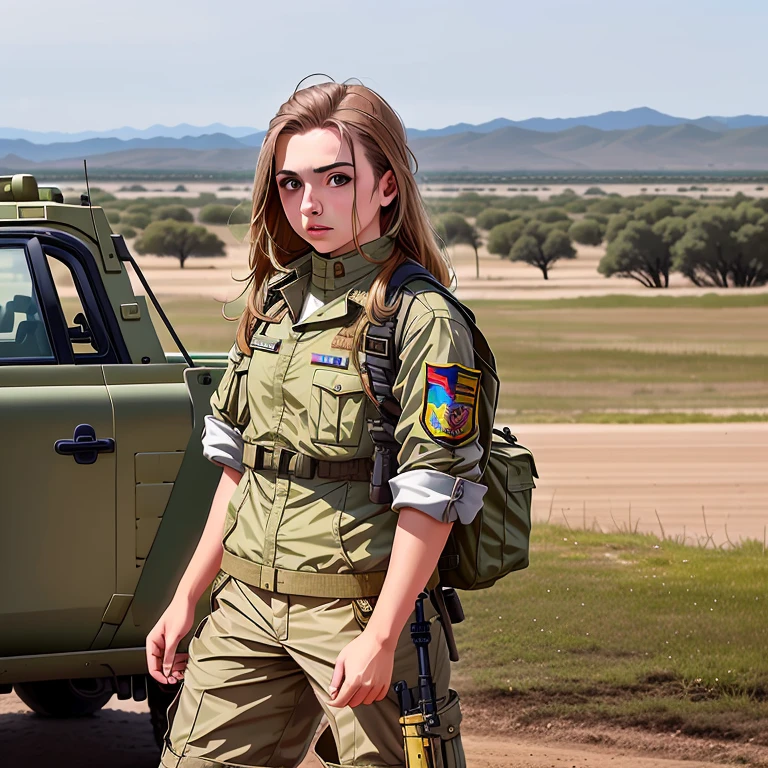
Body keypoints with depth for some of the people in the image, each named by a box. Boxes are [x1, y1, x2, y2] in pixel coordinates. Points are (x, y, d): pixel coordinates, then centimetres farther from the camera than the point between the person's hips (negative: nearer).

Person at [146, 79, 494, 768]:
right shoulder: (274, 299, 11)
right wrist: (187, 599, 15)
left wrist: (380, 639, -19)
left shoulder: (420, 319, -10)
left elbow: (432, 495, -14)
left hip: (359, 608, -6)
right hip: (247, 606, 6)